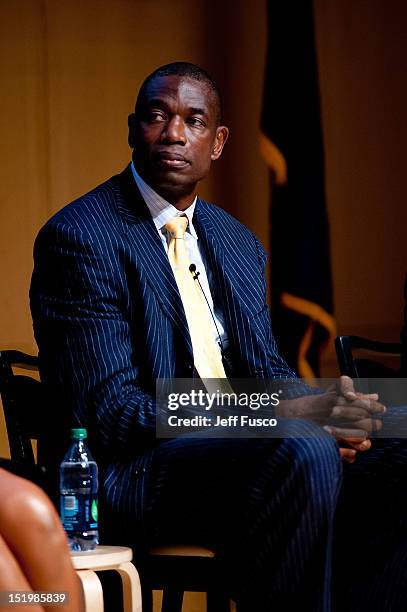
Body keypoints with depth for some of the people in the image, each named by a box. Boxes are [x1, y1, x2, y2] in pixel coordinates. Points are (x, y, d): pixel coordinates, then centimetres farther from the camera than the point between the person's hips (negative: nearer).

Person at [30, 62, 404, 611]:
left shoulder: (239, 244, 16)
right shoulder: (79, 237, -9)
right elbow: (110, 413, -16)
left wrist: (326, 409, -10)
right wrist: (288, 417, -22)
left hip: (236, 451, 8)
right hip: (127, 475, -7)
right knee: (303, 451, -32)